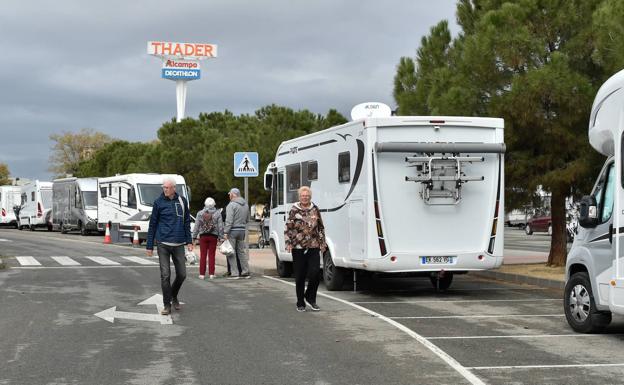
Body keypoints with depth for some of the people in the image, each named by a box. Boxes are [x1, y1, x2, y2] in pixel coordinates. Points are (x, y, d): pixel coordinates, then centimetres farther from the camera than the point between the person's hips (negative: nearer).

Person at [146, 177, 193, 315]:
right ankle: (167, 305, 7)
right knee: (165, 275, -2)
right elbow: (152, 224, 2)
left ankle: (174, 296, 32)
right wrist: (149, 246, 0)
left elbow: (187, 222, 13)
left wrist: (189, 241, 6)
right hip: (163, 244, -2)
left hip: (178, 244, 2)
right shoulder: (159, 202, -1)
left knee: (182, 274, 5)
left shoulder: (182, 201, 5)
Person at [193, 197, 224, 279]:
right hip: (213, 236, 0)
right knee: (211, 255, 5)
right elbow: (220, 227, -2)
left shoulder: (200, 213, -1)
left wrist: (195, 237, 5)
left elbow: (196, 226, 0)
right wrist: (220, 237, 3)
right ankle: (211, 274, 5)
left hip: (203, 236, 0)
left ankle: (202, 274, 4)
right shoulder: (217, 213, -1)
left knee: (203, 255, 4)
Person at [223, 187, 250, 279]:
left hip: (233, 230, -7)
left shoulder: (231, 205, -12)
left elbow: (229, 220, -18)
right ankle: (246, 272, 14)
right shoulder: (245, 205, 12)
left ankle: (235, 273, -5)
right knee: (242, 251, 15)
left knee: (231, 253, -2)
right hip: (242, 230, 7)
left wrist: (226, 232, -17)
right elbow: (247, 219, 17)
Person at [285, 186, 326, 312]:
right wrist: (288, 243, -8)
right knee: (300, 277, 3)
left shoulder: (315, 210, 9)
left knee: (315, 273, -10)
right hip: (298, 247, -2)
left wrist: (322, 243, 12)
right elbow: (288, 228, 1)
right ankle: (300, 303, 15)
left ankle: (310, 297, 14)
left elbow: (321, 228, 16)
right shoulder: (294, 210, 1)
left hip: (313, 247, 2)